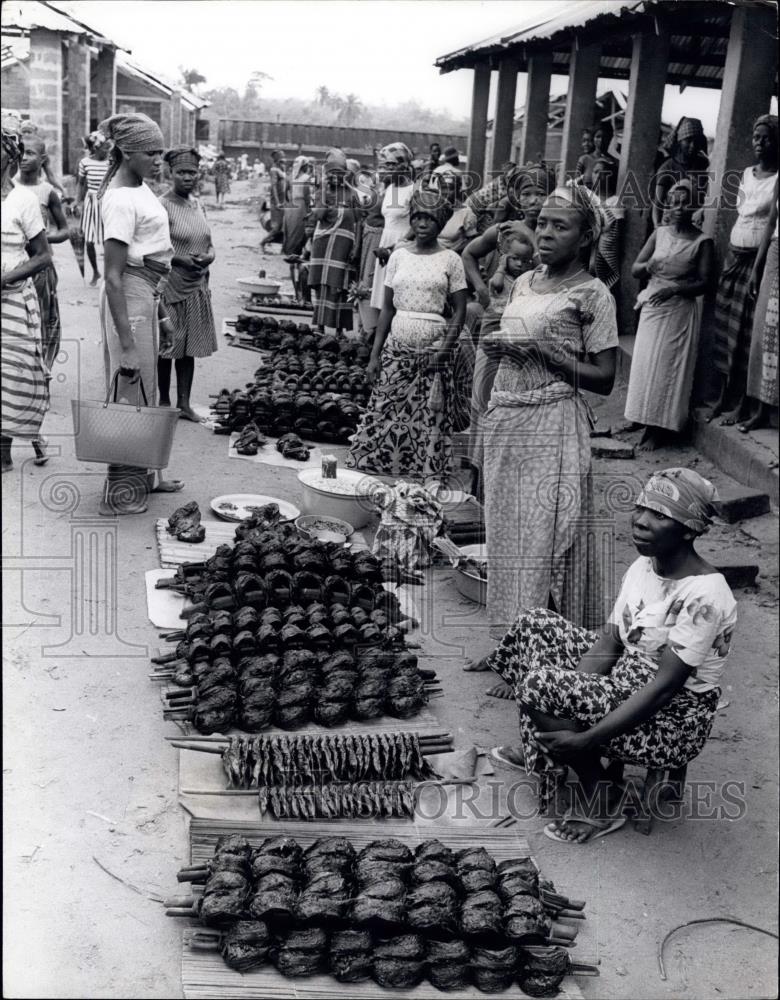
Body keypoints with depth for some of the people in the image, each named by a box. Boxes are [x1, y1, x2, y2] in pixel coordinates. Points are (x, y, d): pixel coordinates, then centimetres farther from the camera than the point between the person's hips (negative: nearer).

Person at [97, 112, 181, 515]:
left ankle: (141, 476, 31)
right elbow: (113, 277, -22)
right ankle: (120, 494, 8)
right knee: (130, 395, -2)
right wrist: (126, 343, -25)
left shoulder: (140, 189, 10)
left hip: (147, 294, 10)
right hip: (128, 299, -9)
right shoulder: (121, 200, -19)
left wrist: (161, 315, 21)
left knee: (145, 391, 17)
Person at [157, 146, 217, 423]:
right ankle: (164, 402, 16)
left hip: (197, 285, 7)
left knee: (189, 347, 10)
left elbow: (208, 242, 17)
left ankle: (184, 403, 18)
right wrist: (181, 259, -24)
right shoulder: (163, 206, -11)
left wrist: (209, 256, -5)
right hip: (170, 285, -6)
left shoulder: (197, 204, 11)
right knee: (167, 347, 3)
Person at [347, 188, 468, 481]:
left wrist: (444, 350, -12)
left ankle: (425, 481, 7)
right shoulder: (399, 256, 8)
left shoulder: (450, 260, 1)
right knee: (385, 412, -1)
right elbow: (387, 308, 9)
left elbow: (459, 311, 0)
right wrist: (375, 354, 4)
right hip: (397, 347, 2)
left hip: (432, 348, -2)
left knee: (428, 418, -2)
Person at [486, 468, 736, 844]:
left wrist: (585, 739, -28)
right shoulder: (643, 566, 0)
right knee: (535, 623, 3)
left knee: (540, 684, -25)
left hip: (671, 721, -9)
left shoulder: (703, 596, -27)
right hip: (627, 680, 9)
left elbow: (664, 688, -28)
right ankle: (538, 749, 15)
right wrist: (567, 706, -14)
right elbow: (608, 644, 1)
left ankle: (599, 802, -5)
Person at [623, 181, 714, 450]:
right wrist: (649, 266, -15)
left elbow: (703, 283, -9)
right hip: (652, 307, 4)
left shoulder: (702, 242, -6)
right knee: (645, 362, 5)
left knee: (667, 366, -4)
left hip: (680, 311, -4)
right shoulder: (660, 233, 6)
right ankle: (641, 417, 17)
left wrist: (674, 289, -22)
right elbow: (634, 269, 6)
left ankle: (659, 429, 1)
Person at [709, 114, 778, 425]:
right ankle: (724, 396, 16)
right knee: (725, 327, 6)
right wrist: (731, 257, 9)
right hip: (734, 256, 6)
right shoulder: (747, 173, 14)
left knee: (746, 333, -4)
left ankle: (740, 403, 3)